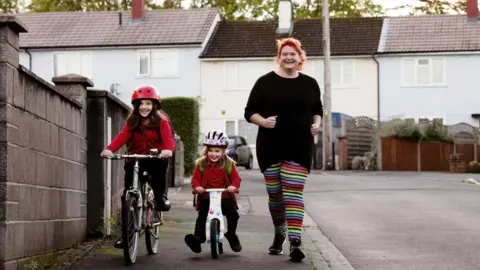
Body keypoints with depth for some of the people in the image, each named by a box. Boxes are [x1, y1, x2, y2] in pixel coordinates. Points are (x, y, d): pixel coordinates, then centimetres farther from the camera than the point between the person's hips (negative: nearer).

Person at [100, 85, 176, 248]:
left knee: (160, 166, -38)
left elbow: (168, 138, -19)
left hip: (155, 158, -3)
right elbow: (121, 137, -13)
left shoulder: (161, 121, -4)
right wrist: (109, 149, -32)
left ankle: (160, 197, -11)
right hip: (135, 159, 3)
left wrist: (168, 149, -43)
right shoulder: (132, 122, 2)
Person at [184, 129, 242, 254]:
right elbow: (195, 178, 3)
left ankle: (231, 234, 13)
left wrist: (234, 186, -21)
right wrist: (197, 187, -19)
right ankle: (198, 238, -21)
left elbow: (236, 178, 1)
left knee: (233, 213, -14)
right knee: (202, 216, -16)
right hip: (206, 196, 0)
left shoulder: (228, 164, 3)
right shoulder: (201, 163, 4)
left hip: (225, 196, 0)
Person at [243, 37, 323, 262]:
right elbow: (249, 112, 2)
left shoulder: (310, 84, 7)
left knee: (294, 194, -10)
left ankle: (295, 242, -18)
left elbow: (317, 110, 20)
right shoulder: (265, 82, 1)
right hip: (270, 148, 0)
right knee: (275, 193, 9)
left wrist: (316, 124, -1)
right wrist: (263, 121, -18)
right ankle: (279, 235, 32)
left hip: (299, 148, 0)